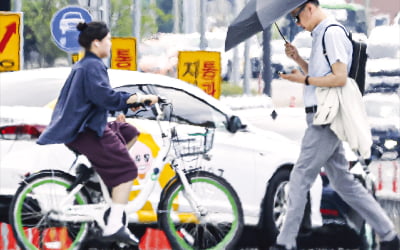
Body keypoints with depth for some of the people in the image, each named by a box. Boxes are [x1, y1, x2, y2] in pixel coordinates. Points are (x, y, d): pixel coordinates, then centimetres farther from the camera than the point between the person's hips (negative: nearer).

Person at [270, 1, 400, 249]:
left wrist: (304, 79, -13)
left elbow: (339, 77, -20)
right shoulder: (320, 35, 19)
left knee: (300, 179, -7)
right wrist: (298, 59, 14)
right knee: (343, 181, 10)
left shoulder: (332, 33, -13)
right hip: (323, 119, 10)